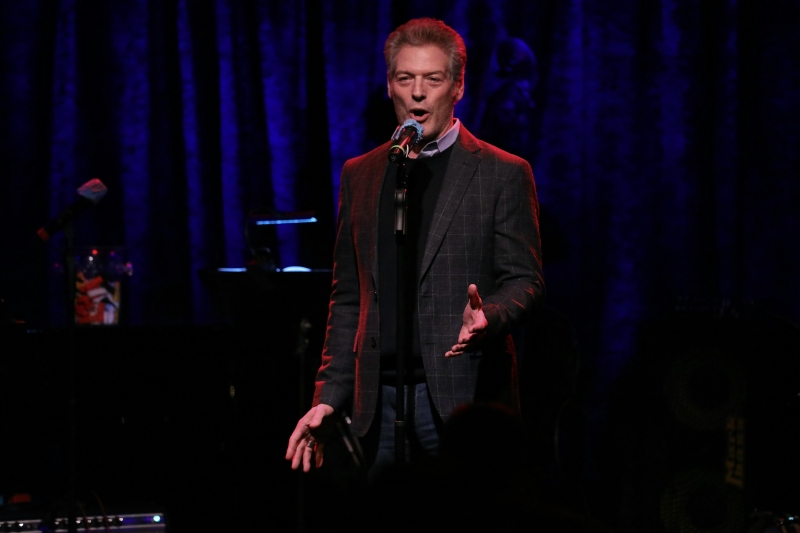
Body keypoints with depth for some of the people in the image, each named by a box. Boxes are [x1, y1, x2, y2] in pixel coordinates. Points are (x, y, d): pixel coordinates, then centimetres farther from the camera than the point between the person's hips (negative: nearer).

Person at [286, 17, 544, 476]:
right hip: (382, 399, 4)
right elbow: (348, 298, 18)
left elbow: (525, 281, -1)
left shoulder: (503, 174, 3)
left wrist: (486, 318, -23)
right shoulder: (361, 175, 16)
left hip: (464, 395, -4)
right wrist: (328, 399, 11)